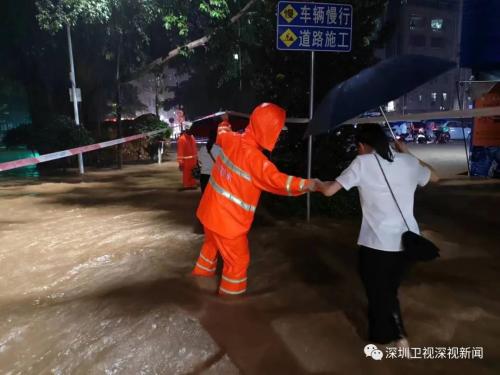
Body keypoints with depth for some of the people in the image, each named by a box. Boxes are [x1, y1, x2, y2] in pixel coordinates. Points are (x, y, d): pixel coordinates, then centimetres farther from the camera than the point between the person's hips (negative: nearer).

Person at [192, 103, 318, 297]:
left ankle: (203, 270, 58)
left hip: (211, 209, 9)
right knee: (238, 259, 12)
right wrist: (307, 184, -38)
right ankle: (231, 293, 30)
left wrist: (224, 124, 41)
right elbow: (276, 180, -37)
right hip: (228, 219, -9)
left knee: (212, 242, 35)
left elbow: (221, 135, 20)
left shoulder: (232, 139, -4)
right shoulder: (253, 157, -28)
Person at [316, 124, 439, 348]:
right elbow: (434, 176, 27)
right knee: (389, 290, 25)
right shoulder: (408, 162, 7)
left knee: (379, 293, 14)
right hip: (407, 240, 6)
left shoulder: (362, 162, -5)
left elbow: (329, 191, -7)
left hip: (377, 243, -6)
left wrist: (319, 184, 16)